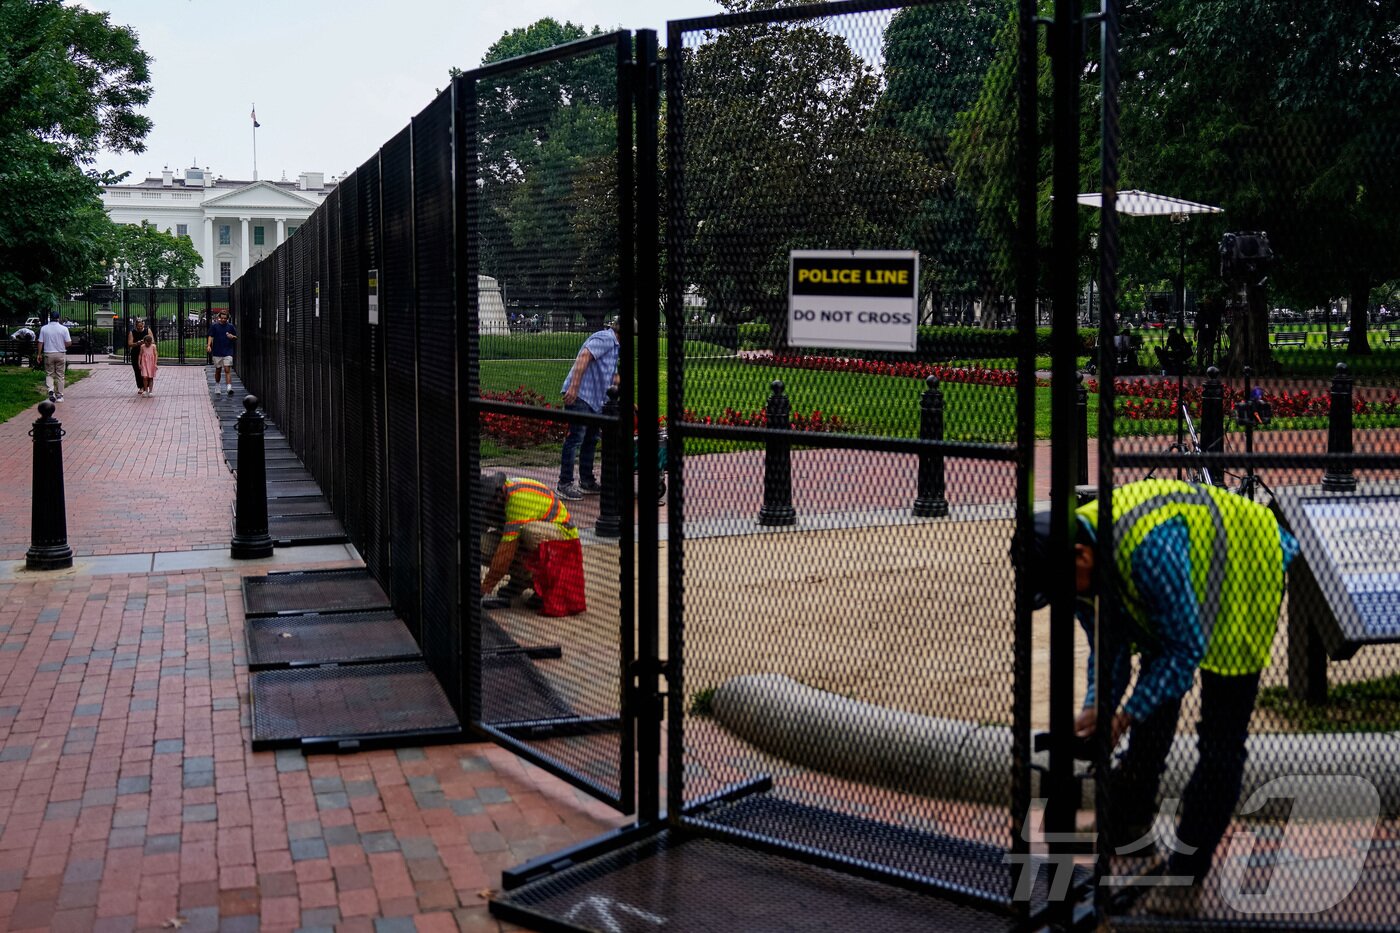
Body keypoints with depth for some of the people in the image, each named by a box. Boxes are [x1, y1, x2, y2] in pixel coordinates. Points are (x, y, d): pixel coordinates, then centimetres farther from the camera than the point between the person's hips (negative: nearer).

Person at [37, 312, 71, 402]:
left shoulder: (44, 329, -3)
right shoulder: (64, 329, -6)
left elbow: (40, 342, -2)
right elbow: (69, 343, -7)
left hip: (48, 354, 0)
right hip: (61, 354, 0)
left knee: (49, 374, 11)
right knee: (60, 375, 8)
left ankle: (51, 389, -14)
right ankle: (59, 395, 10)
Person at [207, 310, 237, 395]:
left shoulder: (231, 327, 5)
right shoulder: (214, 326, 2)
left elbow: (236, 337, 14)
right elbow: (211, 336, -1)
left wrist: (232, 337, -9)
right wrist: (209, 345, -17)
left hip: (228, 352, -1)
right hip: (217, 352, 1)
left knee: (227, 370, -11)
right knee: (218, 370, 11)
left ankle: (229, 387, -19)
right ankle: (217, 385, 30)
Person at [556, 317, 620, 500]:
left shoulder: (614, 346, 22)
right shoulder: (605, 338, -10)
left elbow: (613, 377, 31)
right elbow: (583, 357, -23)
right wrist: (574, 387, -30)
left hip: (594, 399, 11)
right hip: (579, 395, -11)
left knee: (591, 439, 14)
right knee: (576, 437, -10)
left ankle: (586, 482, 23)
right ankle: (564, 484, -8)